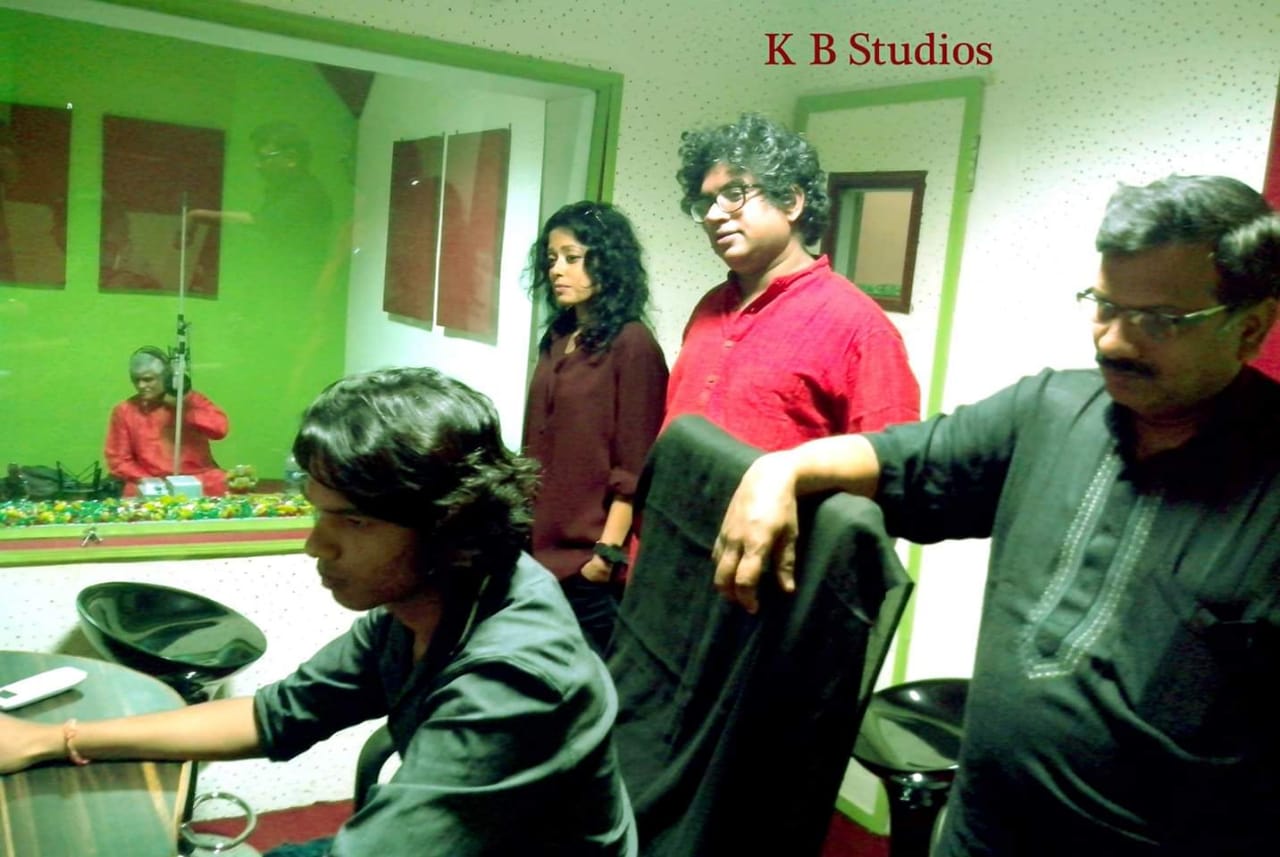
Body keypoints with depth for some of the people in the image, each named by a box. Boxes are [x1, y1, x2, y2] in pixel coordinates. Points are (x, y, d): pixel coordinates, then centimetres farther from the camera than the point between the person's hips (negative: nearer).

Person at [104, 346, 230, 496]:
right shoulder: (124, 411, 7)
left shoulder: (192, 399, 5)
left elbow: (220, 428, -11)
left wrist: (183, 407, -13)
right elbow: (118, 460, 6)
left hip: (198, 479, 0)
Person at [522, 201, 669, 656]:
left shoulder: (632, 344, -12)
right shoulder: (557, 339, 11)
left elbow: (634, 464, -14)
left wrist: (609, 550, -16)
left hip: (587, 557, -7)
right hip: (539, 547, 7)